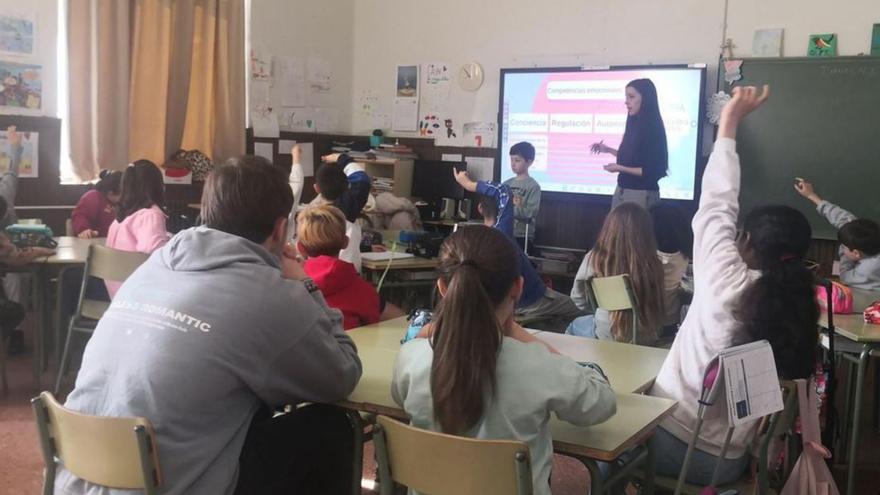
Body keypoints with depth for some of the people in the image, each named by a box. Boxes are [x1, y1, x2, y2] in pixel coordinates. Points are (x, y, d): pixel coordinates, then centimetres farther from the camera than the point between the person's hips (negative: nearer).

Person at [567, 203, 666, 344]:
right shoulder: (653, 264, -13)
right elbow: (658, 308, 0)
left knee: (574, 327, 31)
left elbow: (578, 298, 0)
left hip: (610, 337, -2)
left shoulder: (595, 259, -16)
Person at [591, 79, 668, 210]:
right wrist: (608, 150, 16)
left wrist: (620, 168, -18)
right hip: (622, 191, 8)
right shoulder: (635, 125, 8)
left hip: (641, 194, -8)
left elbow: (653, 172, -18)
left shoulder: (652, 129, -14)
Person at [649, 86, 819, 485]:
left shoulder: (728, 284, -18)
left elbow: (715, 207, -9)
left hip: (672, 439, -5)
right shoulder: (801, 311, -5)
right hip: (729, 461, 5)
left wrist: (729, 123, -3)